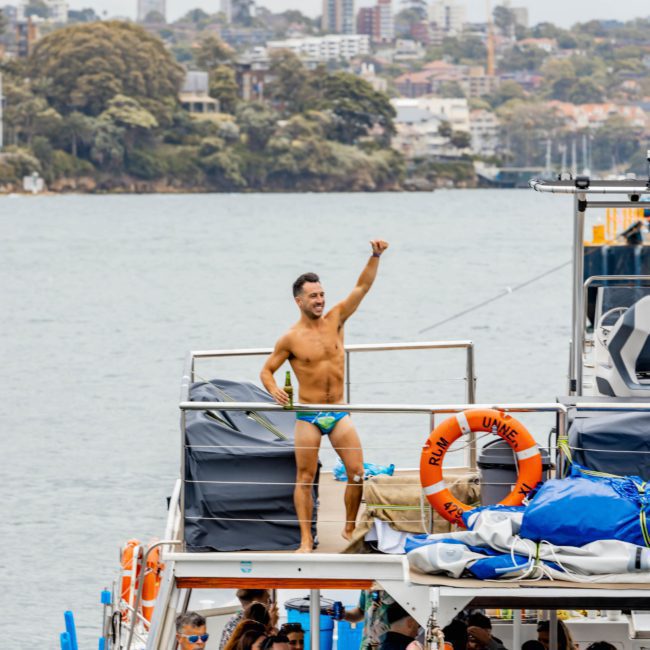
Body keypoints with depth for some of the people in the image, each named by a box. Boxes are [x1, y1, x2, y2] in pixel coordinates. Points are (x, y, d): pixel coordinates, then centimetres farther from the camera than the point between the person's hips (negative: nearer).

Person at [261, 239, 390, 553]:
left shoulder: (335, 320, 2)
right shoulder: (291, 339, -6)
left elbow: (362, 287, -4)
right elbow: (266, 370, 3)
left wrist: (375, 257, -17)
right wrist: (274, 390, -18)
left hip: (338, 413, 3)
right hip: (308, 416, -3)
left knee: (358, 473, -4)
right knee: (305, 479, 1)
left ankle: (350, 530, 13)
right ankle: (306, 540, 5)